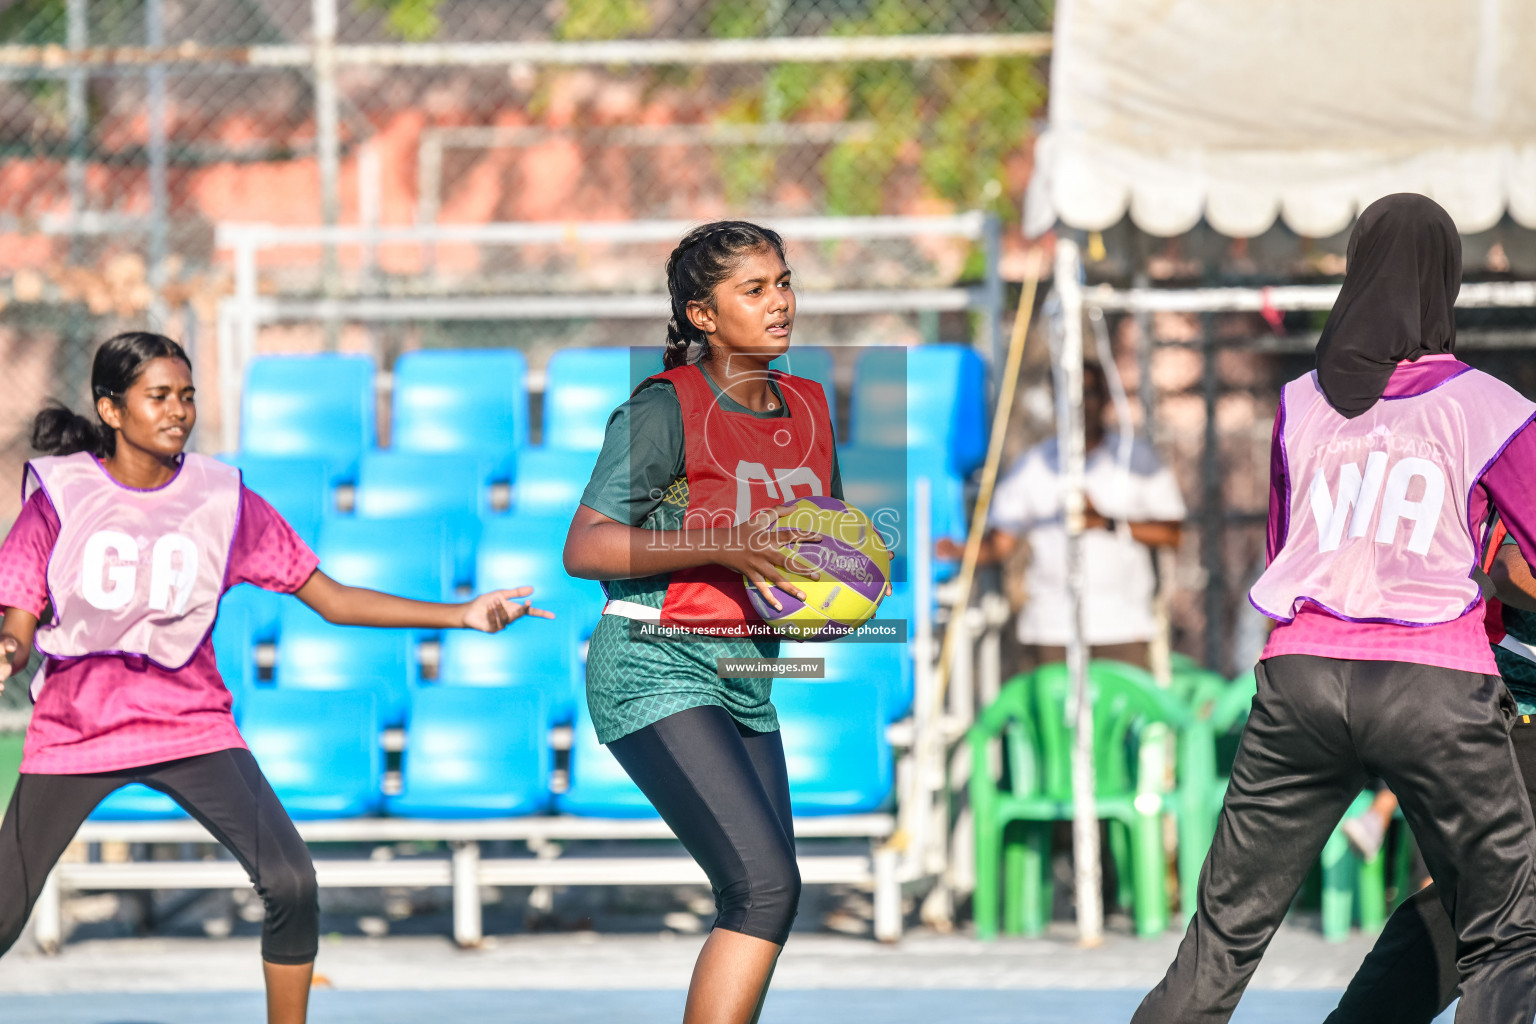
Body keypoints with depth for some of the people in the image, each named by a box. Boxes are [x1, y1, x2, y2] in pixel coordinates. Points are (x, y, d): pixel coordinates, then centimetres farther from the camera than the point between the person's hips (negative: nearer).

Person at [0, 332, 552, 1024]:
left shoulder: (223, 501, 0)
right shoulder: (59, 497, -5)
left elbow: (332, 600, 2)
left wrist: (461, 615, -6)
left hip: (192, 726, 1)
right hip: (72, 730, -1)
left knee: (290, 882, -19)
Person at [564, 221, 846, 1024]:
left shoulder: (809, 409, 11)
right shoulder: (664, 408, -10)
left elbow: (823, 536, 26)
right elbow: (584, 549, -16)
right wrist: (723, 546, -24)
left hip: (747, 677, 8)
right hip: (655, 669, -8)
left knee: (761, 905, 4)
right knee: (766, 886, -21)